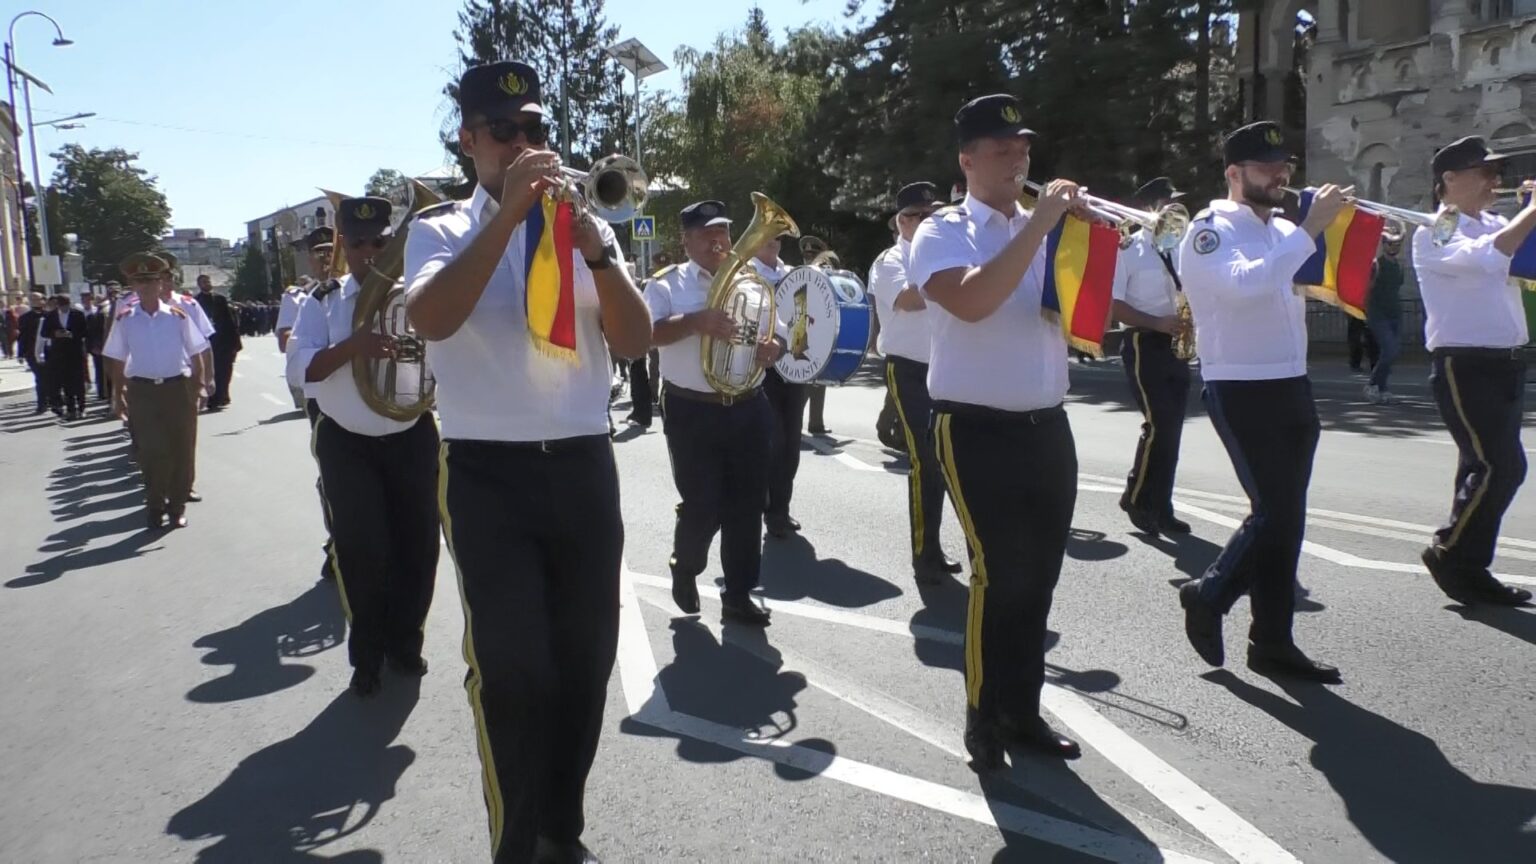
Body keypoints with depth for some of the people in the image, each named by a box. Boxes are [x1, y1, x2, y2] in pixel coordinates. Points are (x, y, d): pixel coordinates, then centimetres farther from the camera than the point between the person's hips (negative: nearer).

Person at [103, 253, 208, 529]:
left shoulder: (178, 315, -2)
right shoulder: (125, 320, 1)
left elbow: (195, 354, 2)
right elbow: (118, 361, 7)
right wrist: (118, 396, 6)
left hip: (176, 387, 0)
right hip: (142, 390, 0)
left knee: (180, 450, 6)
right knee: (151, 452, -1)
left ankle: (177, 506, 21)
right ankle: (154, 506, 16)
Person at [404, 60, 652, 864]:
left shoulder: (585, 225, 10)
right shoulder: (442, 230, 2)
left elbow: (634, 343, 1)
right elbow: (430, 319, -19)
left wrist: (599, 254, -16)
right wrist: (507, 216, -24)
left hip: (583, 466, 4)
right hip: (488, 473, -3)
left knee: (585, 658, 11)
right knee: (512, 669, -4)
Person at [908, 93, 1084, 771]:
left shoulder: (1045, 232, 14)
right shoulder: (943, 231, -4)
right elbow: (972, 300, -24)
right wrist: (1039, 225, -18)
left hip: (1047, 428, 6)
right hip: (979, 430, -6)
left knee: (1037, 578, 11)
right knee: (999, 575, -8)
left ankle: (1023, 709, 25)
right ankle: (985, 720, 9)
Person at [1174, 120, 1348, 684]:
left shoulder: (1284, 231, 14)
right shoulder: (1211, 231, -9)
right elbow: (1246, 282, -29)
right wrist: (1310, 229, -26)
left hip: (1292, 386, 8)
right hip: (1241, 391, -8)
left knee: (1286, 516, 9)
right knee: (1274, 512, -11)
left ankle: (1273, 642, 18)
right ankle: (1209, 595, 13)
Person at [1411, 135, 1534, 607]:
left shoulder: (1496, 225, 15)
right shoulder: (1434, 234, -7)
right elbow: (1486, 257, -26)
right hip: (1465, 367, -8)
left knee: (1491, 469, 11)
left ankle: (1467, 567, 21)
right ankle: (1450, 552, 6)